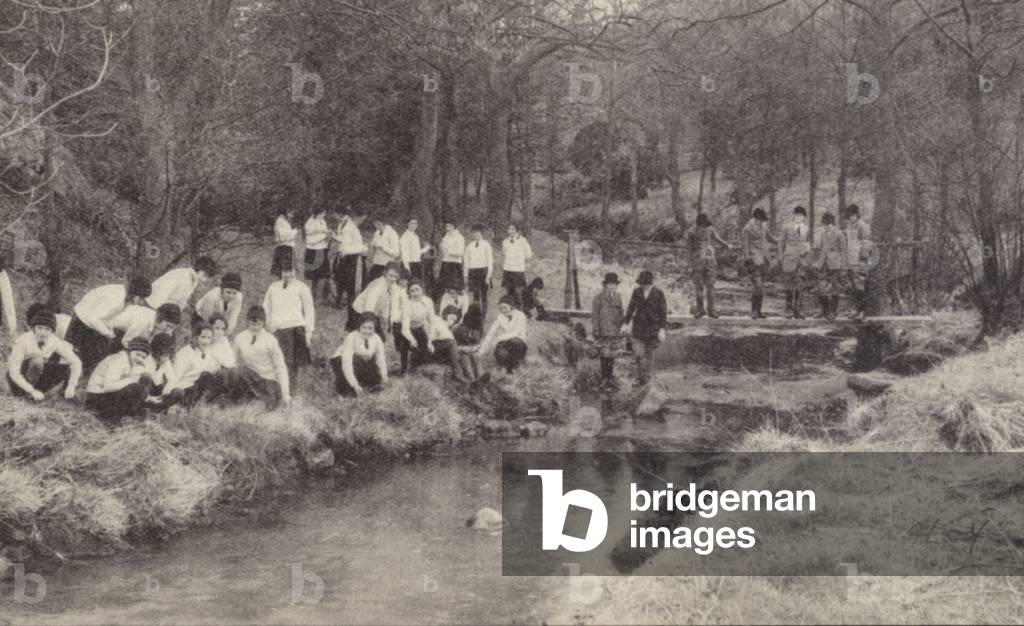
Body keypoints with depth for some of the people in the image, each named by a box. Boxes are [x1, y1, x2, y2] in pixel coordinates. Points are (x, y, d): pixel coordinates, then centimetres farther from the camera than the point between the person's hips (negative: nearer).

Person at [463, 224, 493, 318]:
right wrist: (465, 275, 7)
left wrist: (488, 276, -9)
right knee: (475, 295, 5)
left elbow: (490, 261, -4)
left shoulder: (486, 245, -3)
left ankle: (483, 316, 5)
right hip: (472, 271, 3)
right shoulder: (470, 246, 8)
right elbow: (466, 261, 12)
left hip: (482, 271, -3)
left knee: (483, 295, 0)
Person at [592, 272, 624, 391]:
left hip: (615, 331, 5)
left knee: (612, 355, 10)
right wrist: (596, 330, -9)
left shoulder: (618, 297, 9)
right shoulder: (598, 298, -5)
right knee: (605, 355, -9)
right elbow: (594, 315, -4)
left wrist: (622, 328, 13)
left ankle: (610, 378, 21)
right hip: (604, 331, -5)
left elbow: (621, 313, 16)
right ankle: (604, 380, -5)